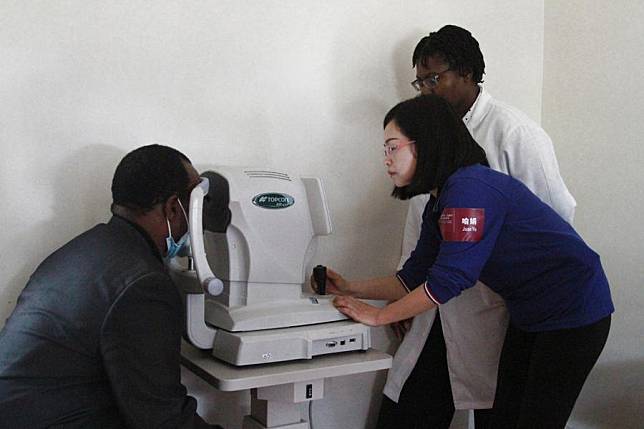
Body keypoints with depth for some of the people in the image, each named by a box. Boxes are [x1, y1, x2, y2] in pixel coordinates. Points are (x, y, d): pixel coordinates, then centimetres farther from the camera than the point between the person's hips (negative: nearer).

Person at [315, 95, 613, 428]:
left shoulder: (470, 188, -25)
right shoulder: (438, 207, 6)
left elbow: (447, 282, -27)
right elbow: (414, 279, 11)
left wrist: (378, 316, -19)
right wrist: (351, 289, 3)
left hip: (574, 312, -9)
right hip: (529, 314, 9)